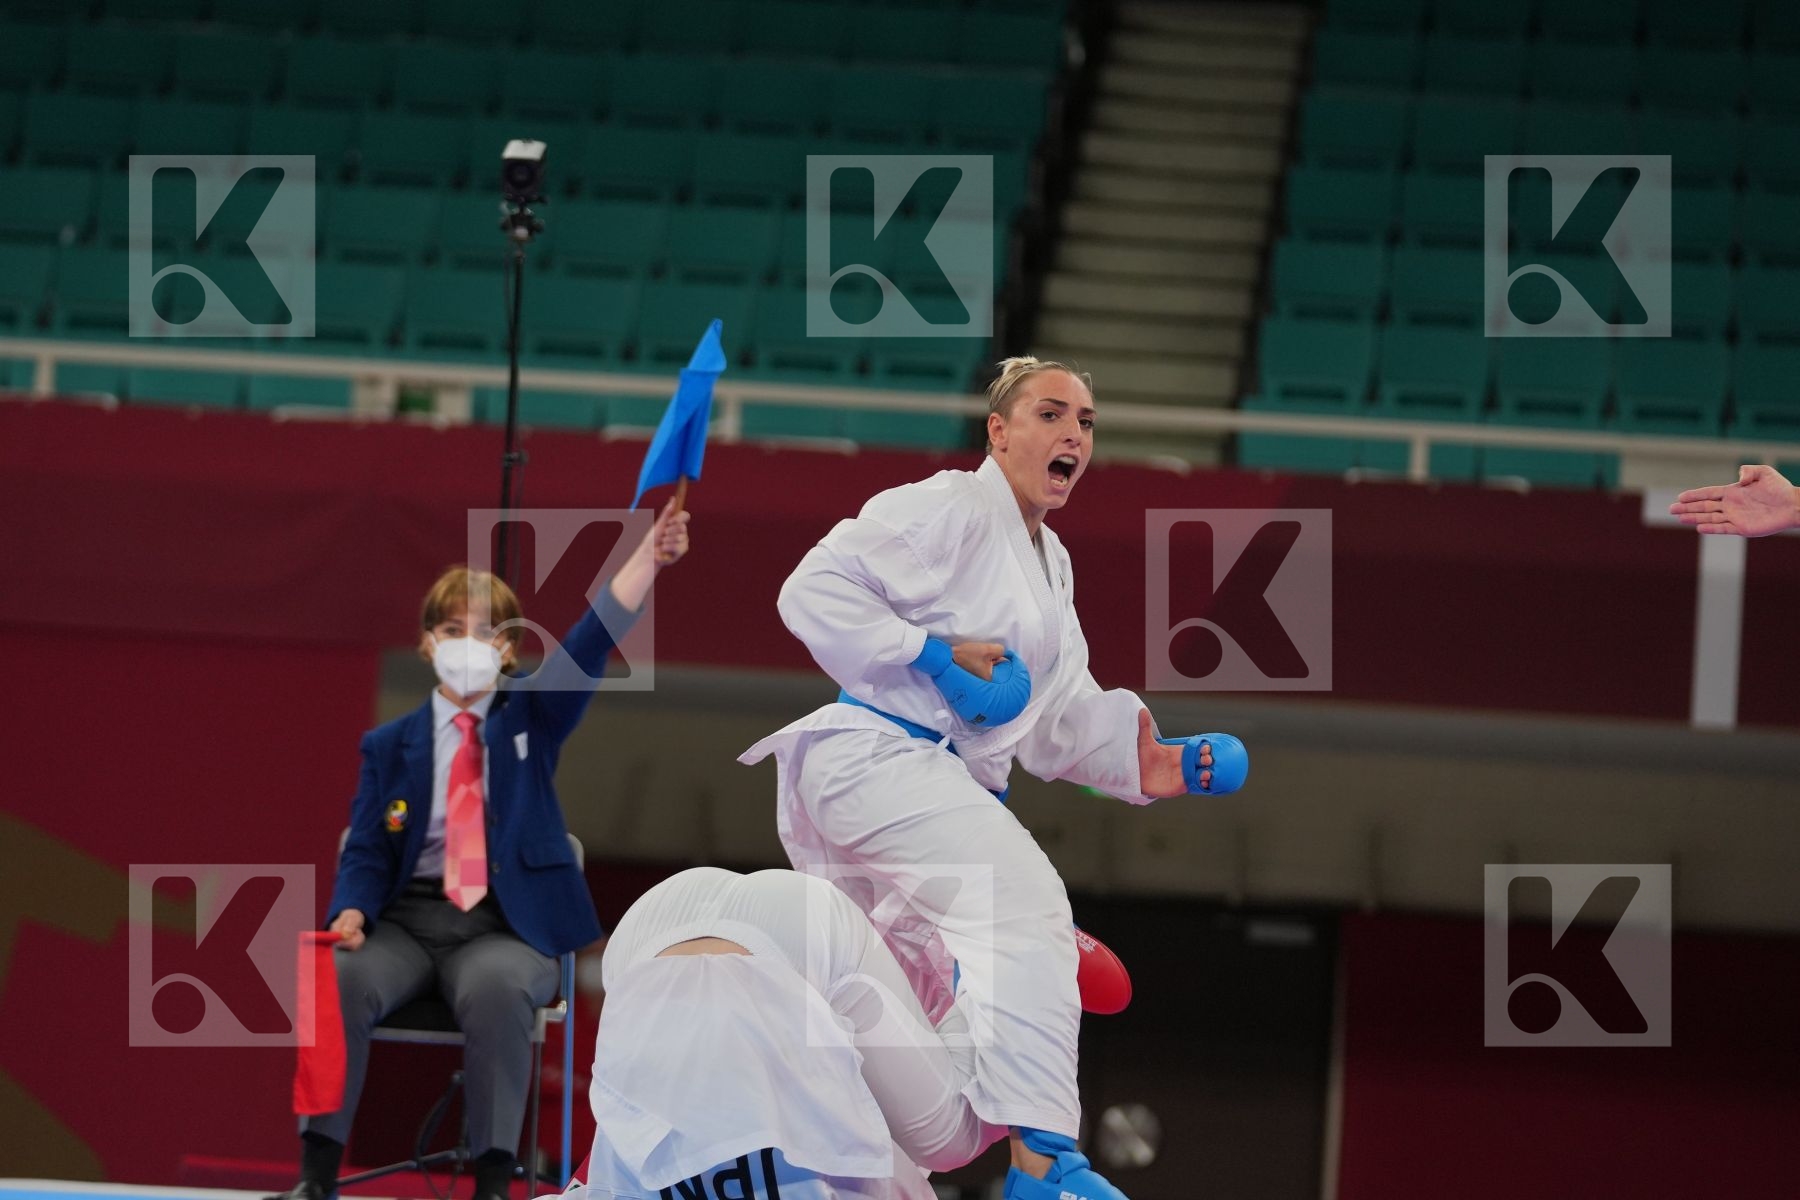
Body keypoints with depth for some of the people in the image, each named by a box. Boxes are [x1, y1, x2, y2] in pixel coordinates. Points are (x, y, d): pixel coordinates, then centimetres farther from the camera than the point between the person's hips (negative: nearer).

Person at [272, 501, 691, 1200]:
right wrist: (353, 912, -15)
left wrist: (649, 556, -21)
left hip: (504, 924, -1)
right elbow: (365, 852, 10)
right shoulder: (390, 746, 13)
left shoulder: (530, 718, 11)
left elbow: (590, 644, -5)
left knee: (496, 989, -37)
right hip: (406, 917, 1)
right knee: (340, 978, -31)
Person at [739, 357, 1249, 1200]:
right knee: (1021, 899, -28)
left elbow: (1058, 719, 22)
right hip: (874, 755, -11)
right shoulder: (949, 511, -9)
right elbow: (815, 591, -16)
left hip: (942, 782, 11)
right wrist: (930, 652, -21)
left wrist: (1142, 764, 5)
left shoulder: (1050, 566, 21)